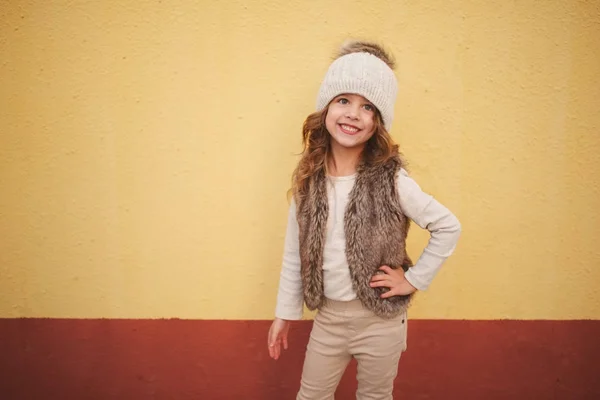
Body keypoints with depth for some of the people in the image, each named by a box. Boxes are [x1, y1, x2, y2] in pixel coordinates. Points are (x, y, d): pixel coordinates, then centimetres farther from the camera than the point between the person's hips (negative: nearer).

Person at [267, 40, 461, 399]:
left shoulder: (391, 181, -17)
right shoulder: (308, 180, -6)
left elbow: (448, 227, -8)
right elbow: (294, 254, 1)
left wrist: (414, 279, -9)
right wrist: (285, 313, 6)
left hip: (380, 320, -2)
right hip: (328, 317, 3)